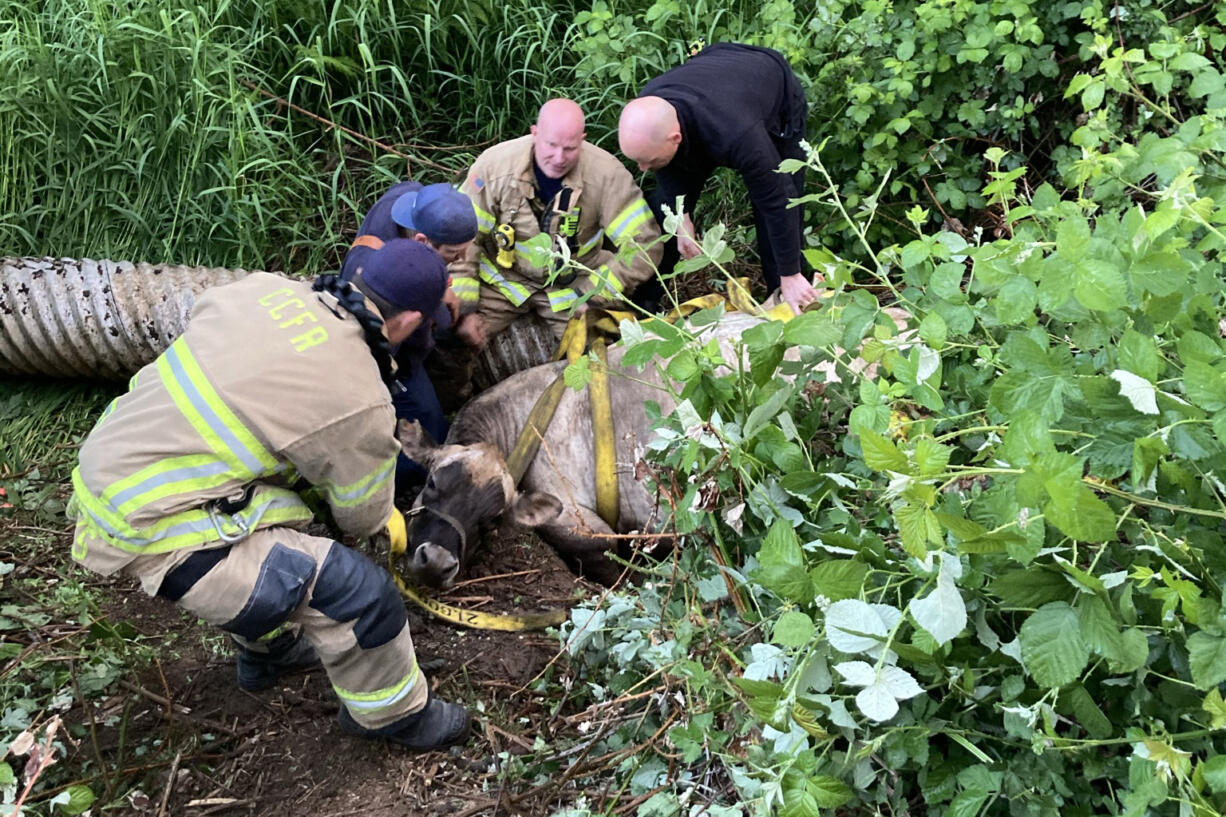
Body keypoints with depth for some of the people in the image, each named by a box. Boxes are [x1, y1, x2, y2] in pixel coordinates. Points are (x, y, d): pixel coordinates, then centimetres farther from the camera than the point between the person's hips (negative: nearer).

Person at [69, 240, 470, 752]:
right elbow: (363, 519, -2)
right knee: (360, 593, -7)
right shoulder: (359, 403, -18)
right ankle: (393, 713, 19)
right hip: (154, 536, -8)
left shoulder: (265, 287, -2)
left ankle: (268, 649, 49)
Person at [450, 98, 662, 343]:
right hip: (503, 277, 0)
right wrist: (464, 309, -14)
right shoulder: (494, 164, -18)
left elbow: (643, 244, -16)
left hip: (574, 285, 0)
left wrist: (594, 294, -20)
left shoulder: (607, 174, -21)